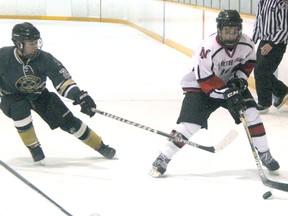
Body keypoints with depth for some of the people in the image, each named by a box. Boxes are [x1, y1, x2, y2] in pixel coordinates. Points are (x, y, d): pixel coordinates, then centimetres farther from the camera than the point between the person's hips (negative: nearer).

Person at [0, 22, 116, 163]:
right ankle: (33, 146, -16)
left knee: (67, 119, -5)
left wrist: (79, 96, -39)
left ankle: (99, 145, 11)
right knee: (20, 109, -37)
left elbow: (62, 79, -26)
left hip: (39, 94, 2)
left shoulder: (44, 58, -24)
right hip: (12, 97, -2)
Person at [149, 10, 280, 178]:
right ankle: (163, 159, -5)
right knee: (189, 124, -16)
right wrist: (227, 93, -32)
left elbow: (249, 62, 5)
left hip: (231, 84, 5)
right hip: (202, 87, -5)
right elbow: (205, 80, -29)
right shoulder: (208, 48, -33)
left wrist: (240, 78, -11)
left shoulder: (246, 43, -16)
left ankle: (264, 154, 11)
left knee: (251, 114, -7)